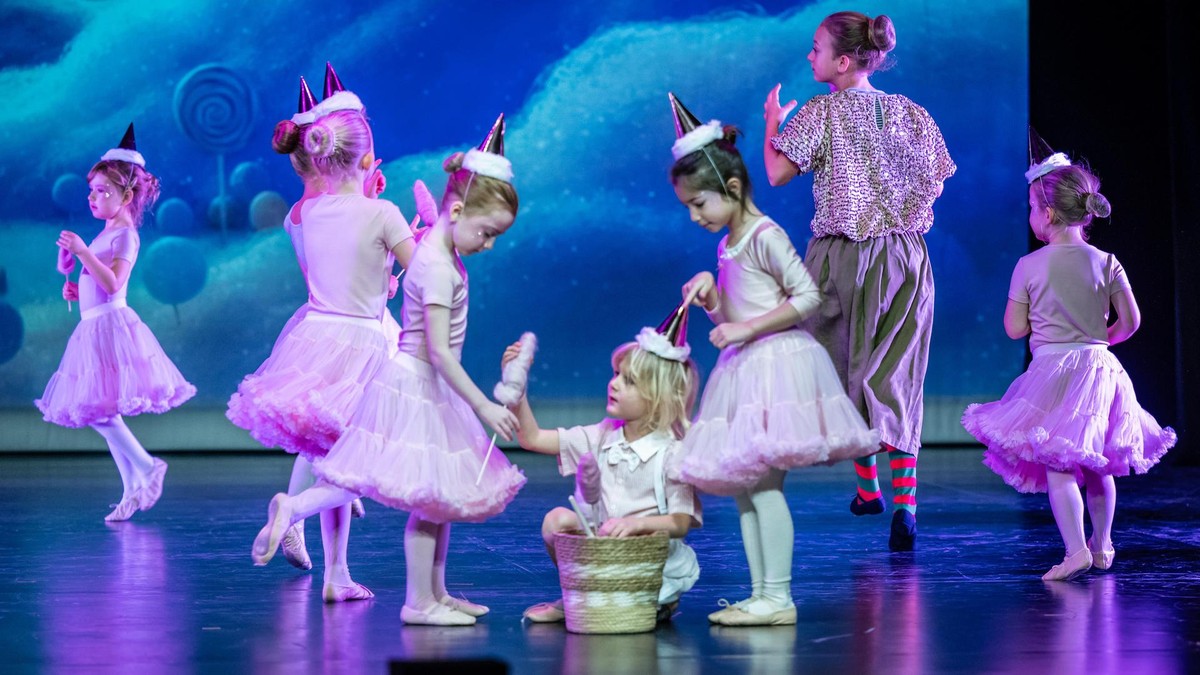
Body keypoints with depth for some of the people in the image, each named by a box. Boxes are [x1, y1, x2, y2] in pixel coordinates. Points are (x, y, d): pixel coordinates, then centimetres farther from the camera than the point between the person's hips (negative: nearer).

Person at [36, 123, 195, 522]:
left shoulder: (125, 235, -10)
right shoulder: (105, 235, 17)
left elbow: (112, 284, -23)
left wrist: (83, 252, -29)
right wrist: (75, 291, 9)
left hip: (112, 325, -10)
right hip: (95, 326, 10)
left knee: (100, 411, -15)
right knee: (104, 413, 9)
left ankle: (148, 467, -4)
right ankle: (132, 490, 13)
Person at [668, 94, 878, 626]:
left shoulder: (765, 236, -10)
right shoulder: (727, 246, 17)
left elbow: (807, 296, -16)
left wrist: (747, 328, -17)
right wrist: (711, 294, 2)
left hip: (776, 363, -10)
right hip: (746, 370, 10)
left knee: (764, 485, -12)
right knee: (740, 485, 7)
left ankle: (778, 598, -9)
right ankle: (759, 595, 11)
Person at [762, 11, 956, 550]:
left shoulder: (822, 112, -6)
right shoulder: (909, 112, 7)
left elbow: (777, 174, -9)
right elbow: (936, 184, 10)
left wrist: (771, 125, 8)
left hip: (843, 256, -3)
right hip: (906, 256, 3)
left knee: (846, 371, 15)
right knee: (894, 379, 0)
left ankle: (868, 486, 22)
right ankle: (905, 500, -14)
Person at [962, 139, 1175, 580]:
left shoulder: (1029, 267, -6)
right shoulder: (1106, 263, 1)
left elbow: (1014, 329, -1)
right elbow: (1131, 321, 3)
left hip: (1052, 371, -4)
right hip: (1099, 367, 4)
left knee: (1057, 467, -6)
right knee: (1098, 467, 18)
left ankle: (1076, 550, -19)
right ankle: (1102, 545, 29)